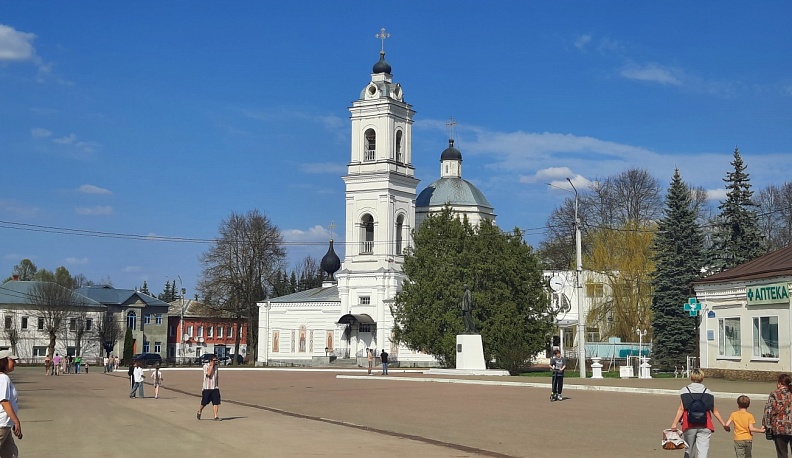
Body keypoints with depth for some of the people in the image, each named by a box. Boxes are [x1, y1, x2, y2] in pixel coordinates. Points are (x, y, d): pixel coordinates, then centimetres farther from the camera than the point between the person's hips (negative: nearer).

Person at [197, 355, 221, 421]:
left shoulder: (216, 367, 9)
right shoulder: (205, 366, -7)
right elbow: (208, 374, -23)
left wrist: (218, 386, 18)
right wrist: (211, 365, -17)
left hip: (215, 388, 4)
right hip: (207, 388, -4)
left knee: (216, 402, -7)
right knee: (204, 403, 6)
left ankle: (216, 416, -5)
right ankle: (199, 412, 32)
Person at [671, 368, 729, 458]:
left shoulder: (685, 391, 2)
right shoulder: (708, 392, 6)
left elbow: (681, 409, -7)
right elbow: (714, 410, 8)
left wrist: (674, 423, -10)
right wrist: (724, 424, 17)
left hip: (689, 426, 0)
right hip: (705, 427, 0)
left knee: (689, 451, 13)